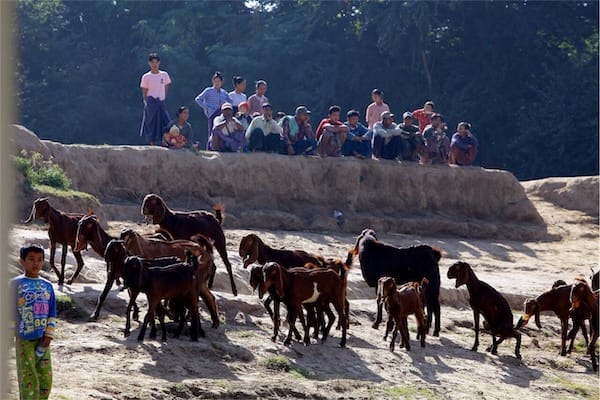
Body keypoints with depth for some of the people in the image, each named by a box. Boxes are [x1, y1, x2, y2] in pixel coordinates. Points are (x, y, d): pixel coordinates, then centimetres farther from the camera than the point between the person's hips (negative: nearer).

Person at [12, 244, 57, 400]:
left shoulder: (47, 286, 9)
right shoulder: (17, 283, -4)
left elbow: (52, 313, 11)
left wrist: (49, 335, 0)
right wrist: (10, 335, -7)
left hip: (42, 340, 5)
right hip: (24, 339, -5)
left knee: (46, 378, 7)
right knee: (28, 377, -4)